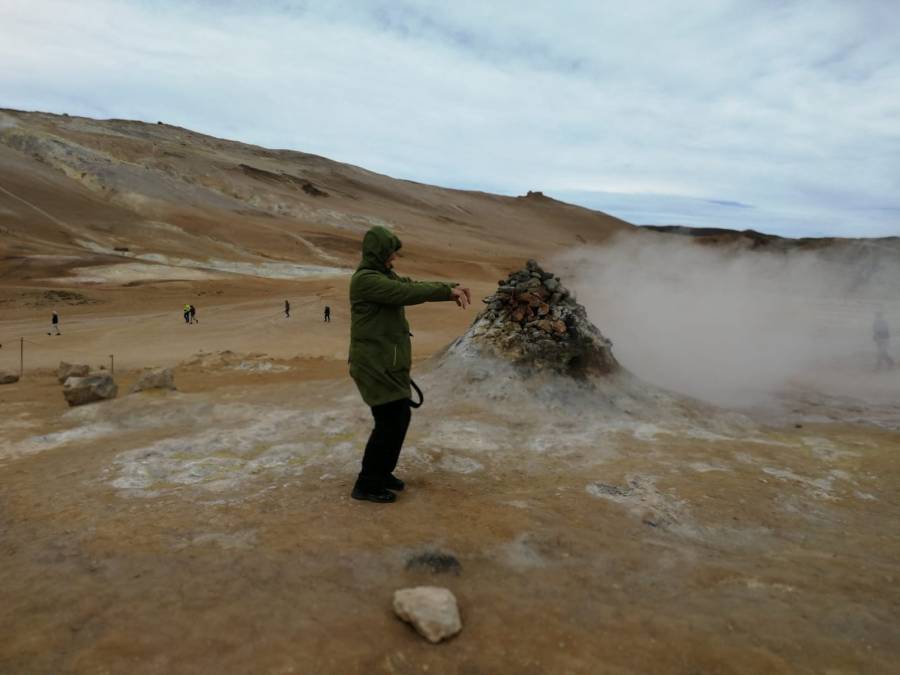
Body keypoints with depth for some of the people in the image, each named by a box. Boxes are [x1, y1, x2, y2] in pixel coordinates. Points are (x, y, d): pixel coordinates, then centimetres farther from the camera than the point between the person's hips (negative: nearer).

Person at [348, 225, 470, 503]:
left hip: (388, 363, 10)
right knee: (391, 420, -6)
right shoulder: (365, 280, -17)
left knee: (400, 416, 14)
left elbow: (416, 285, 10)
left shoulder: (386, 275, 13)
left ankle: (381, 472, 28)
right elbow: (407, 293, -24)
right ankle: (367, 484, 6)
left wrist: (452, 288, -3)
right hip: (374, 364, -10)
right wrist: (447, 291, -18)